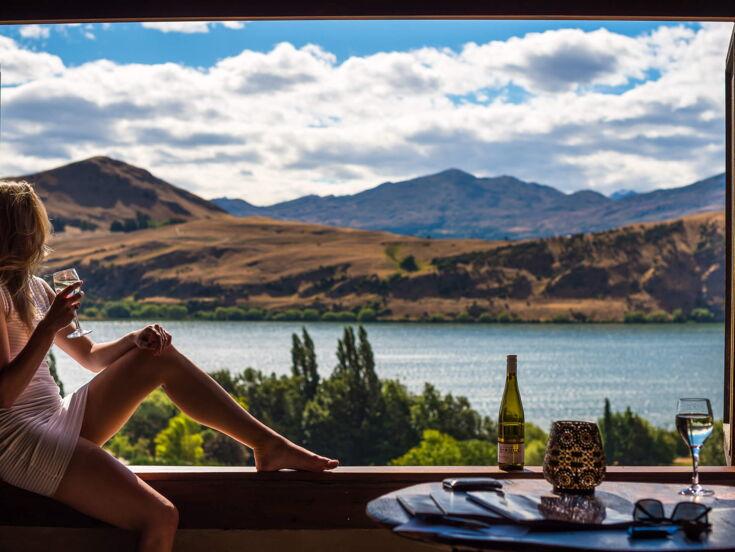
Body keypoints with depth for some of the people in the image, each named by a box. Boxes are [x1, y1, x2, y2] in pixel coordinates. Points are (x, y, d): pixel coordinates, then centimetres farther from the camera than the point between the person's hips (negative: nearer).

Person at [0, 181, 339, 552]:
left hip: (60, 423, 10)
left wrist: (135, 339, 0)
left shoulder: (32, 288, 14)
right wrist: (49, 328, -26)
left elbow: (90, 356, 19)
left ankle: (269, 445, 4)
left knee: (160, 357, 3)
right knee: (159, 518, -22)